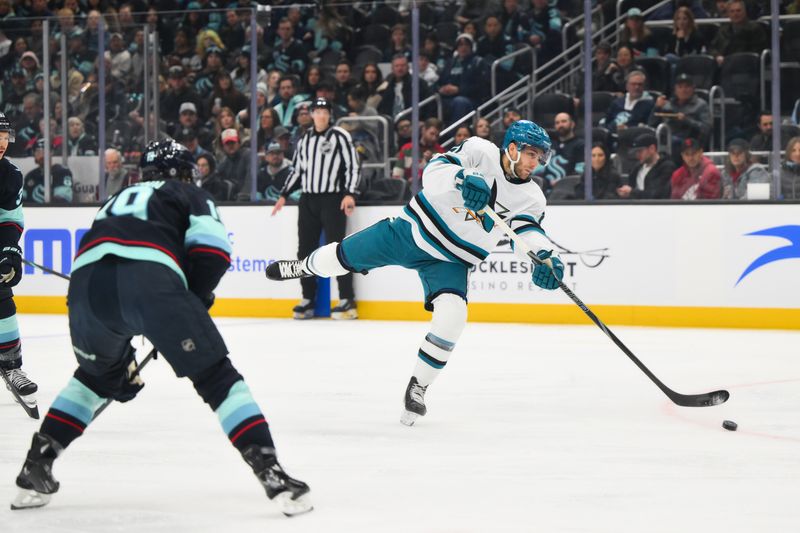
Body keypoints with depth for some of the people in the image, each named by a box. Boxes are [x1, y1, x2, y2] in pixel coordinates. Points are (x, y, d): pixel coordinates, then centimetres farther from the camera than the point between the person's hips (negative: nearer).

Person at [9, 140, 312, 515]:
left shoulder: (116, 202, 44)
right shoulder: (189, 196, 28)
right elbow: (211, 249, 6)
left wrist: (122, 361, 51)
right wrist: (195, 301, 21)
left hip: (86, 280, 5)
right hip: (152, 279, -5)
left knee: (97, 375, 32)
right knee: (216, 377, 5)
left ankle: (35, 469, 26)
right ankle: (272, 475, -6)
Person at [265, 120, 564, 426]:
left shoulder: (531, 197, -8)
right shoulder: (481, 152, -17)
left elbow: (528, 230, -21)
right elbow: (434, 172, -29)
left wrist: (544, 258, -43)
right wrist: (463, 178, -50)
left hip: (449, 261, 1)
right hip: (411, 229, -1)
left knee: (451, 316, -22)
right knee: (343, 256, 11)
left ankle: (418, 387, -2)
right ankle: (300, 268, 48)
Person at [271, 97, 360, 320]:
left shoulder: (340, 137, -3)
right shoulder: (305, 140, 14)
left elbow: (352, 166, -7)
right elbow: (297, 170, 20)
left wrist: (349, 194, -17)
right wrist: (284, 195, 14)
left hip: (333, 199, -6)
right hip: (308, 200, 6)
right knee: (305, 249, 3)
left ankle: (347, 300, -8)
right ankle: (308, 300, 10)